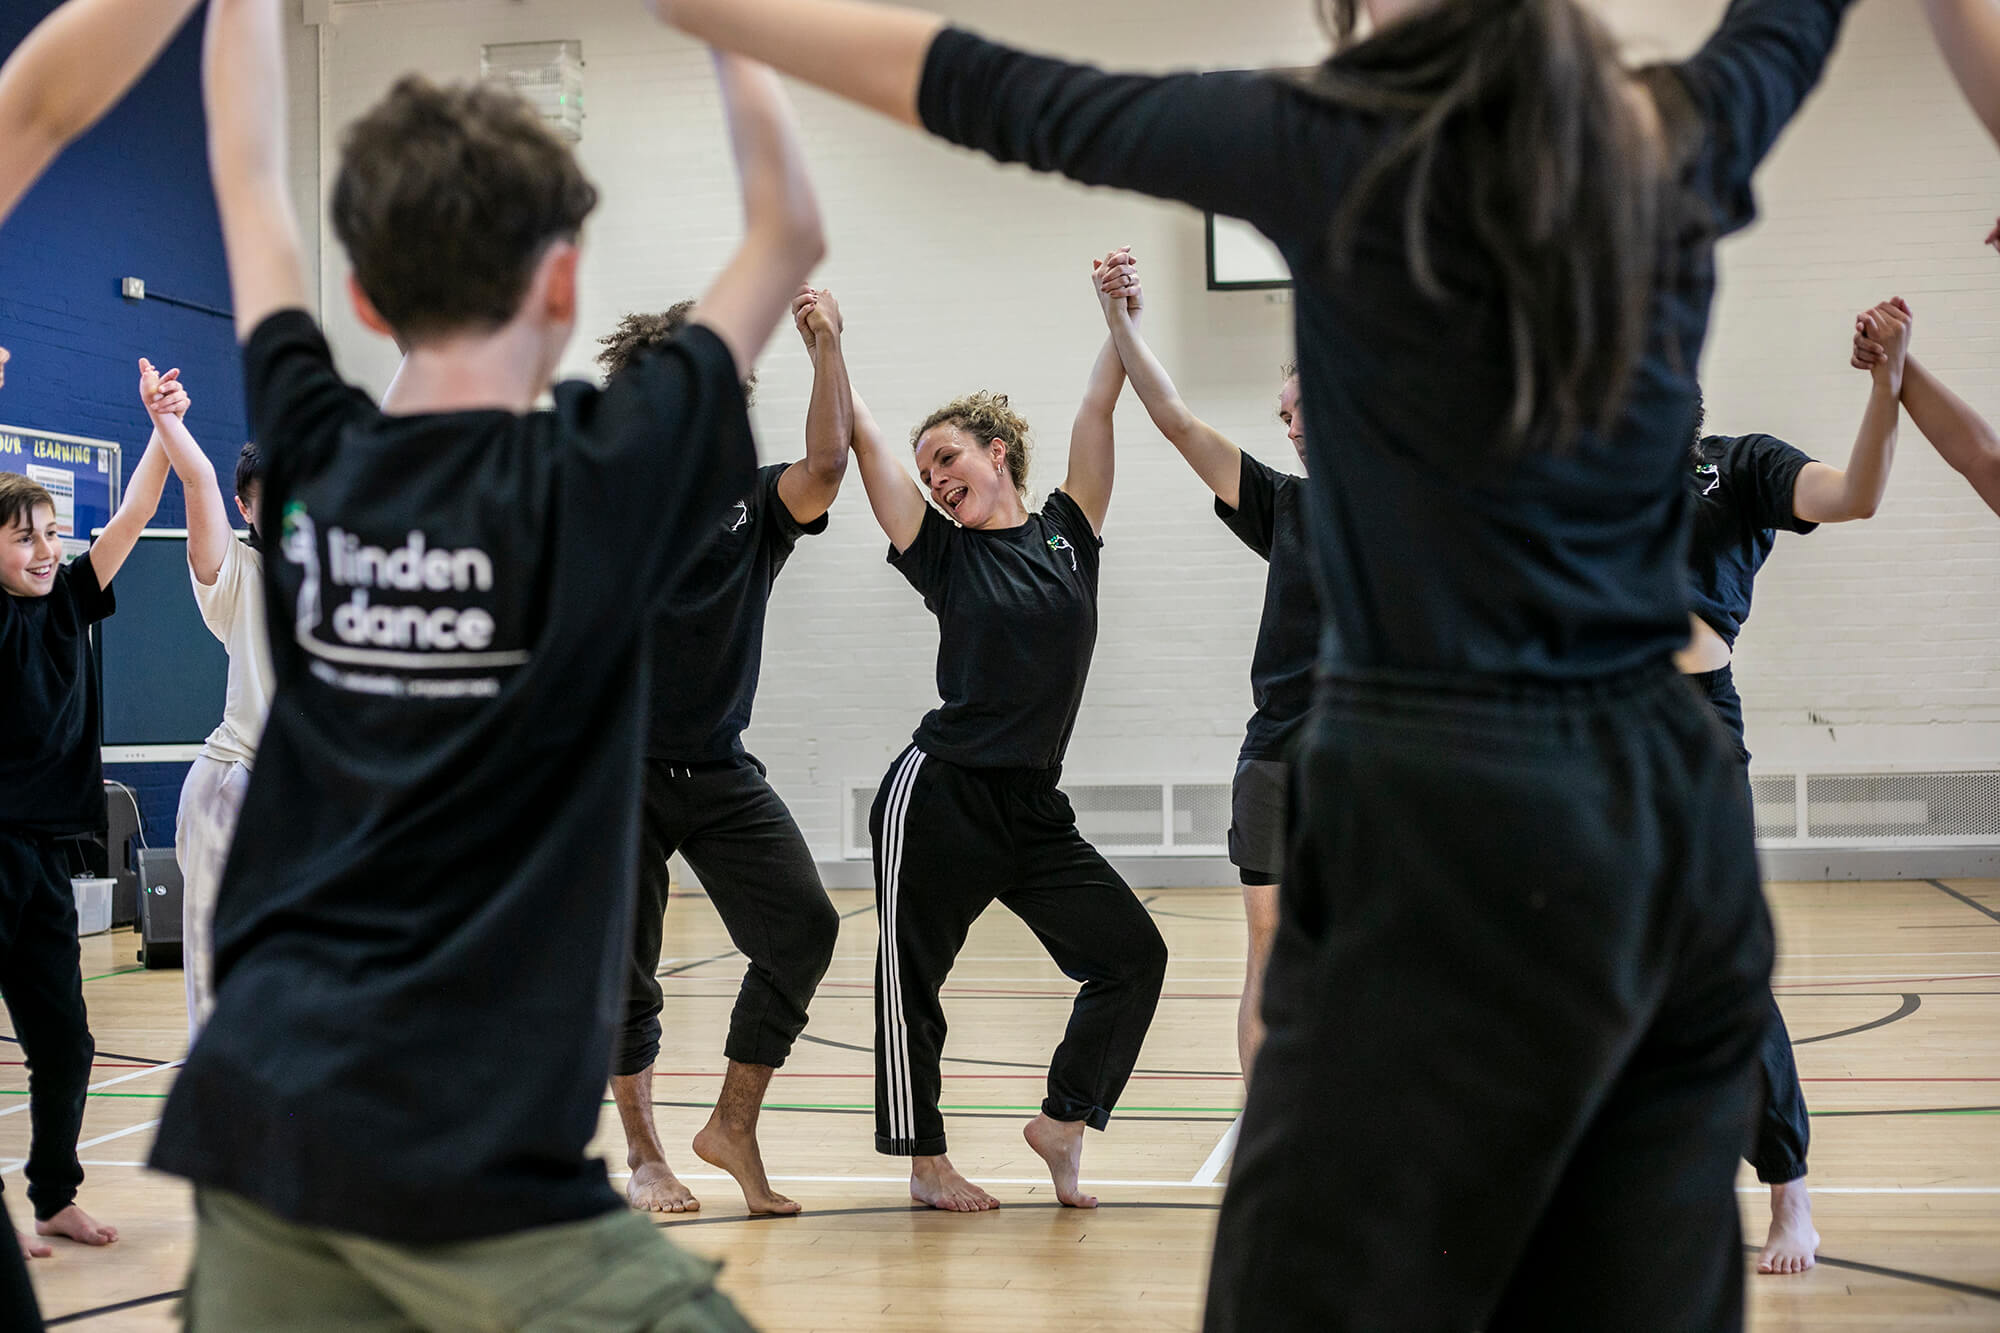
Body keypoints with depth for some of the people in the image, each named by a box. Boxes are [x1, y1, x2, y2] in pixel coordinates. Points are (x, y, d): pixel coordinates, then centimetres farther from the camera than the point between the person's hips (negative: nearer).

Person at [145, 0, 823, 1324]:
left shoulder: (314, 460, 3)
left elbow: (248, 176, 18)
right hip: (464, 1153, -6)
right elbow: (791, 231, 2)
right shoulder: (589, 485, -10)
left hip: (253, 1103, 6)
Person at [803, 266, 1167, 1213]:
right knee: (913, 980, 2)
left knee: (1132, 955, 1)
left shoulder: (1068, 531, 8)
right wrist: (827, 349, -13)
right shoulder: (945, 555, 2)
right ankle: (925, 1161, 18)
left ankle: (1063, 1119, 16)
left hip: (1034, 811, 3)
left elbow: (1098, 406, 2)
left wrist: (1119, 320, -7)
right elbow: (863, 443, -5)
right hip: (939, 799, -3)